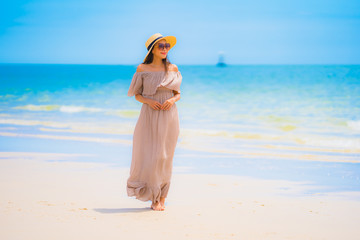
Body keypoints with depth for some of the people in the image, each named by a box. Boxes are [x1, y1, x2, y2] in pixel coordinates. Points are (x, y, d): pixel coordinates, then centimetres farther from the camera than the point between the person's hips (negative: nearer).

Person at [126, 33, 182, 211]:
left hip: (168, 116, 1)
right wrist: (148, 101, -13)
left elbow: (177, 93, 12)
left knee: (164, 158, 2)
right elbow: (137, 95, 6)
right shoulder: (142, 69, 1)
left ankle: (161, 199, 11)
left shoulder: (173, 69, 5)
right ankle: (155, 198, 11)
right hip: (149, 116, -1)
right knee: (148, 155, -4)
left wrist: (172, 100, -10)